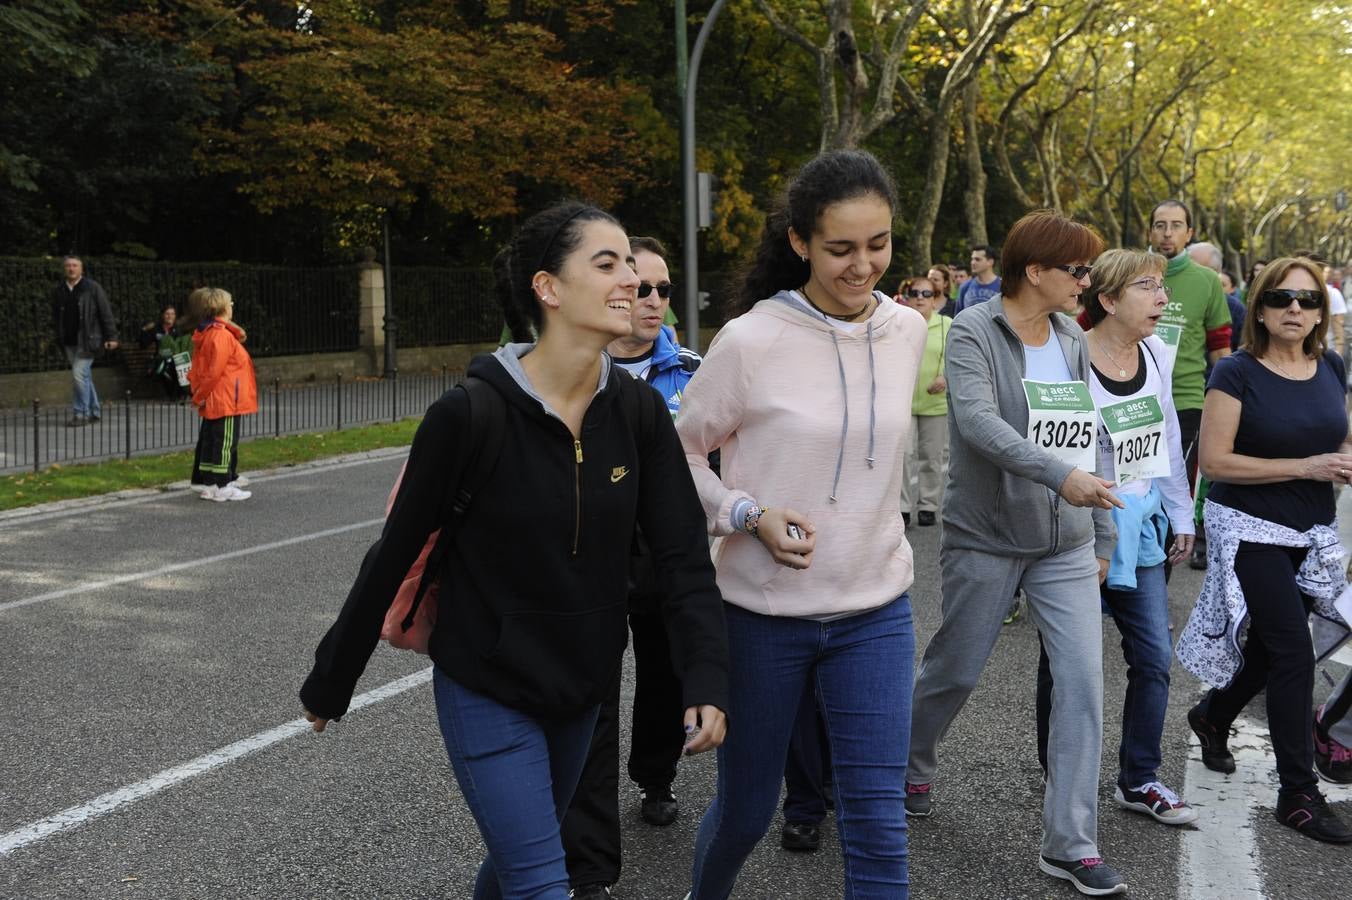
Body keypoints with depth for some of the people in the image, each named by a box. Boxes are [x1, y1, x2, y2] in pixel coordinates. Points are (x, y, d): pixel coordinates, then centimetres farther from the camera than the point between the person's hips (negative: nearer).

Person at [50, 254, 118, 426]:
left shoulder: (93, 288, -3)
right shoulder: (58, 291, 10)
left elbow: (106, 313, -4)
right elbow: (55, 317, 19)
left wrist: (111, 336, -8)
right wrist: (58, 338, 14)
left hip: (87, 340, -5)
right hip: (69, 342, 5)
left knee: (79, 374, -14)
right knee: (84, 377, 11)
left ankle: (80, 413, -8)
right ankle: (94, 411, 20)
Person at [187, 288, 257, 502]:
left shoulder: (204, 334, 12)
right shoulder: (222, 335, -18)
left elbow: (196, 368, 15)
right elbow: (215, 370, -21)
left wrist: (198, 393, 15)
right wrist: (200, 396, -12)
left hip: (211, 401, 10)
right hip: (225, 400, -10)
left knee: (209, 440, 16)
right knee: (225, 442, -4)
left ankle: (205, 481, 24)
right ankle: (221, 487, 0)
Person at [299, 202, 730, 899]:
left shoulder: (640, 412, -8)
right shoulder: (468, 415, -21)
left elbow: (684, 557, -8)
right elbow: (393, 556, -11)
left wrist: (706, 680, -22)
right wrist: (329, 682, -1)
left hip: (582, 688, 5)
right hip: (486, 691, -5)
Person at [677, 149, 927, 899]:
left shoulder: (906, 332, 0)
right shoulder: (750, 342, -13)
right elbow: (680, 454, -3)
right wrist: (750, 516, -18)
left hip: (876, 611, 3)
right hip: (763, 613, -2)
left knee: (878, 826, -1)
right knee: (746, 809, 14)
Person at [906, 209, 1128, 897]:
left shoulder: (1073, 341, 7)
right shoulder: (974, 332, -11)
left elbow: (1091, 442, 13)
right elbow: (977, 421, -28)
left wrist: (1102, 535, 14)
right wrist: (1059, 474, -38)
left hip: (1066, 544, 5)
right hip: (986, 537, -4)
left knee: (1084, 679, -5)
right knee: (956, 672, 11)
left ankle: (1069, 845, 4)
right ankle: (911, 766, 41)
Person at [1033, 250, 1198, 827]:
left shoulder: (1156, 352, 4)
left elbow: (1168, 439, 15)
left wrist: (1180, 516, 16)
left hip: (1141, 525, 6)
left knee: (1155, 657, 7)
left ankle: (1139, 780, 22)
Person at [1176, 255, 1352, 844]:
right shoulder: (1237, 374, -12)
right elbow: (1215, 461, -17)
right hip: (1251, 530, -6)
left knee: (1269, 648, 17)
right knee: (1294, 652, -11)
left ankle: (1212, 715, 46)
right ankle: (1299, 795, -3)